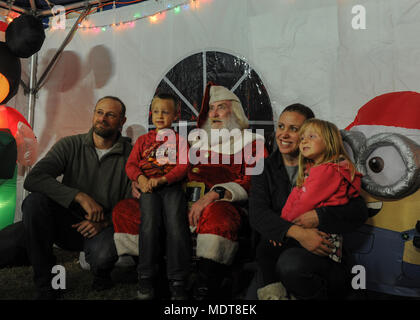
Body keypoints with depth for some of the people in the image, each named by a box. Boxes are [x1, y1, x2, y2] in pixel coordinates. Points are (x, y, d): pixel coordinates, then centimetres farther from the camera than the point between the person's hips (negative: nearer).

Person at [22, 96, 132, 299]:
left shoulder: (130, 155, -5)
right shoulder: (70, 145, -3)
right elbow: (33, 179, -17)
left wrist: (105, 221, -22)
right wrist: (80, 197, -27)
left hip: (101, 228, -2)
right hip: (66, 224, 2)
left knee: (103, 255, -34)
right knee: (35, 201, -25)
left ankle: (101, 273, 8)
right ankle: (43, 284, -13)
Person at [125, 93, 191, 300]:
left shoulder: (179, 140, 18)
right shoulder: (143, 140, 25)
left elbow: (183, 166, 4)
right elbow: (131, 164, 15)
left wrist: (161, 179, -13)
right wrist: (140, 178, -8)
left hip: (172, 185, -1)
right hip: (148, 187, 1)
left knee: (176, 224, -24)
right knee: (149, 222, -24)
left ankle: (177, 282, -16)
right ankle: (146, 278, -11)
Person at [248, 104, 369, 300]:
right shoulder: (265, 168, 9)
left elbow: (359, 211, -2)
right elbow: (257, 214, -7)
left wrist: (319, 216, -18)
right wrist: (297, 233, -22)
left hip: (319, 253, -1)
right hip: (276, 250, 1)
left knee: (291, 264, -33)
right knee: (254, 296, -24)